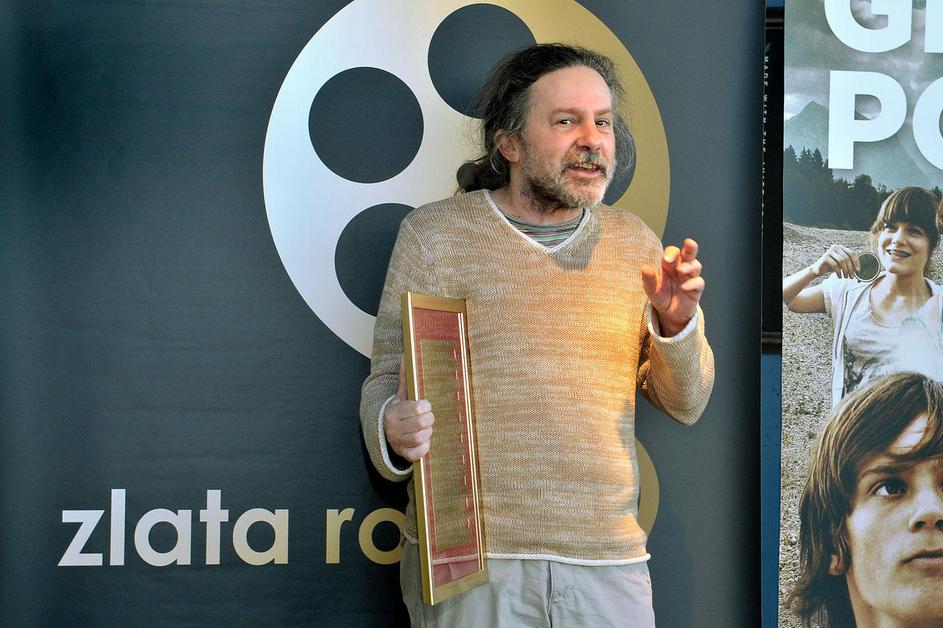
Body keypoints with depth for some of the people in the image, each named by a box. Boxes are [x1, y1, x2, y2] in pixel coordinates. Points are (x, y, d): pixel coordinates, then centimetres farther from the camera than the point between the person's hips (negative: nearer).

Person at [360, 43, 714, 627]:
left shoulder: (636, 241, 9)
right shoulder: (435, 233, 0)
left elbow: (686, 404, 11)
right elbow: (387, 381, 0)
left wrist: (676, 325, -8)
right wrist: (392, 430, -22)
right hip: (468, 555, -2)